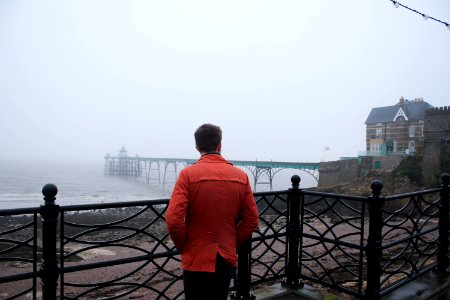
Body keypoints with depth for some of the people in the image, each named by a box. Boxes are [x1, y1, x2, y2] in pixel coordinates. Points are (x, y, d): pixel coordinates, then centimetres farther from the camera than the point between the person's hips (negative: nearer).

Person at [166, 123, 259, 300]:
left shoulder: (188, 174, -13)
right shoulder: (241, 176, -2)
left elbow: (173, 220, -19)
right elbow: (251, 220, -1)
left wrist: (183, 246, -2)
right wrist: (233, 243, 10)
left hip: (197, 260, -3)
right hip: (227, 259, 4)